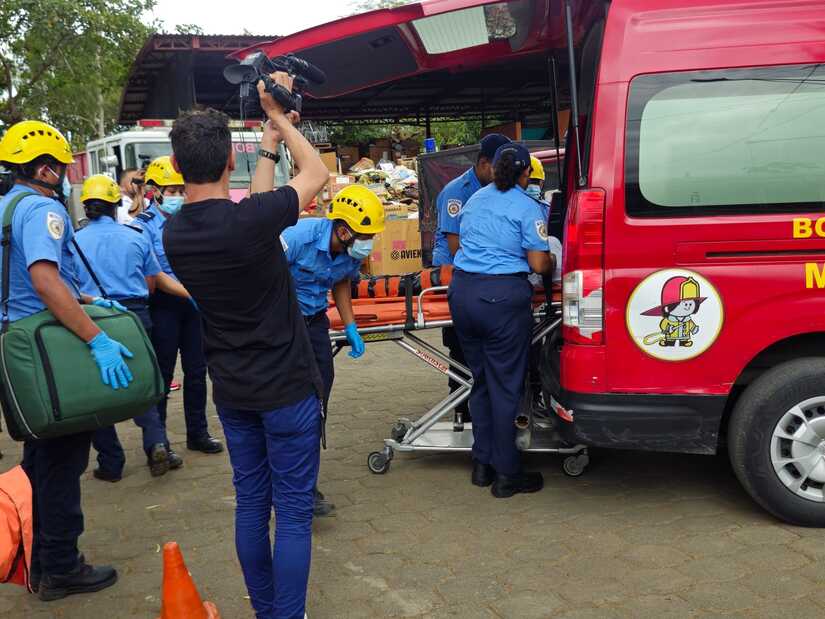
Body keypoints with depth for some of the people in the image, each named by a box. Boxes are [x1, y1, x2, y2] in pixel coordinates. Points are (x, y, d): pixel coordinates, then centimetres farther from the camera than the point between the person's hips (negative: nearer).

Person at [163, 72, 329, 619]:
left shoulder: (173, 234, -4)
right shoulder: (249, 221, -23)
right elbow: (317, 174, -5)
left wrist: (268, 147, 22)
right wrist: (279, 118, 7)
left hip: (232, 390, 6)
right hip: (286, 388, -6)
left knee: (250, 502, 16)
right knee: (293, 512, 3)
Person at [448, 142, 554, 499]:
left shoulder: (474, 201, 16)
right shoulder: (527, 208, -4)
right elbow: (539, 264, -5)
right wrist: (554, 262, 16)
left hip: (462, 291, 6)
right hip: (503, 296, -6)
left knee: (481, 380, 17)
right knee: (505, 385, 2)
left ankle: (482, 464, 23)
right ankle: (506, 474, 8)